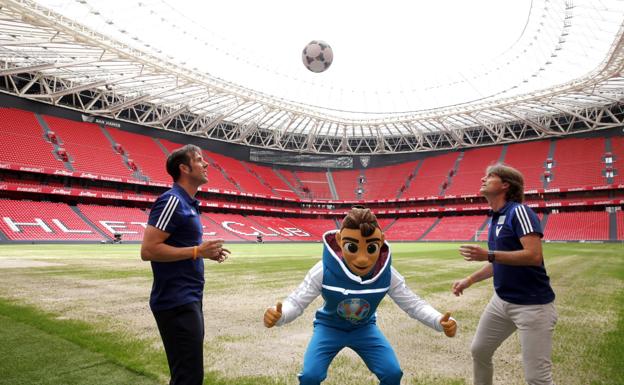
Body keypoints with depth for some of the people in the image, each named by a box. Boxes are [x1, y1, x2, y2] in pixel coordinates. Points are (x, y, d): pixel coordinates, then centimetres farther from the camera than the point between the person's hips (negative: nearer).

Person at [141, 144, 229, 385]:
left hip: (189, 300, 10)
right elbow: (148, 250, -22)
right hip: (176, 303, -10)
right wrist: (197, 251, -20)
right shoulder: (172, 201, -15)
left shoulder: (188, 203, 14)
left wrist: (207, 254, 8)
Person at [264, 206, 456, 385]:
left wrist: (439, 321, -34)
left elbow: (413, 303, -14)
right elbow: (296, 302, -26)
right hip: (329, 327, -2)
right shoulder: (324, 271, -33)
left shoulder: (387, 274, -26)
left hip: (364, 328, 2)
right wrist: (278, 315, -50)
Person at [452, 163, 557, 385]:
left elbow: (534, 256, -26)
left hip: (532, 304, -9)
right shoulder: (495, 219, 10)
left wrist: (488, 255, -27)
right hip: (501, 301, 9)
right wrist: (469, 280, 19)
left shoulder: (519, 211, -15)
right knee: (479, 351, 18)